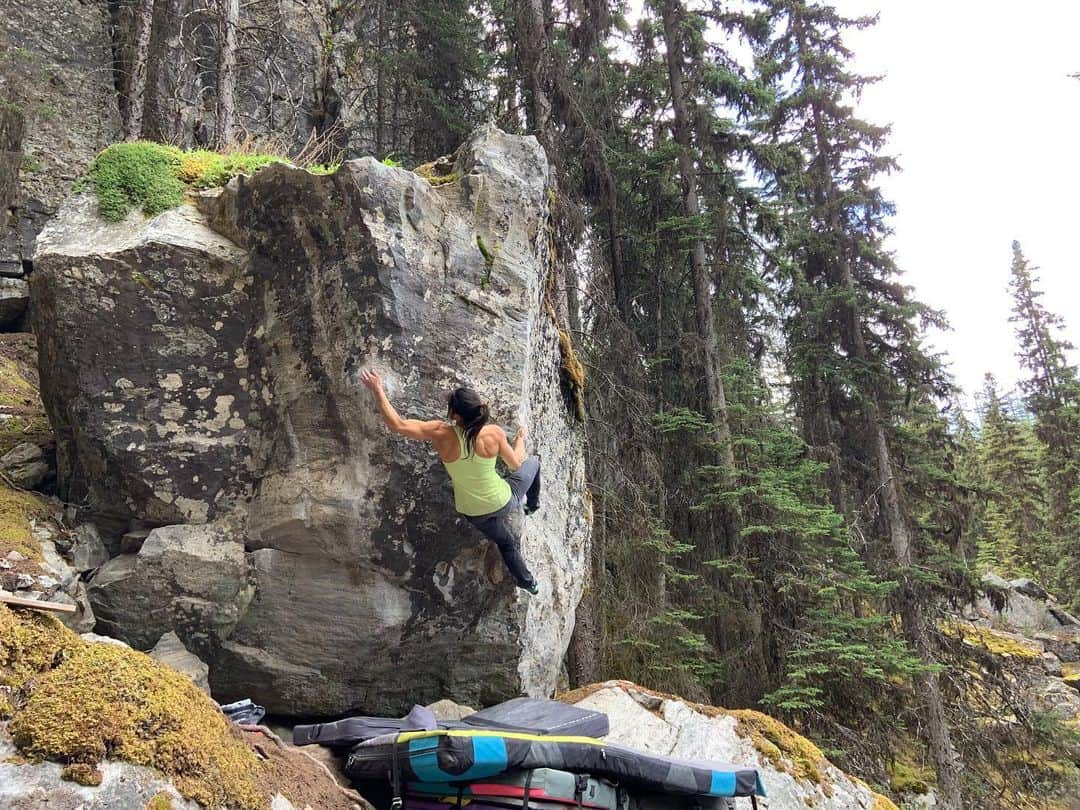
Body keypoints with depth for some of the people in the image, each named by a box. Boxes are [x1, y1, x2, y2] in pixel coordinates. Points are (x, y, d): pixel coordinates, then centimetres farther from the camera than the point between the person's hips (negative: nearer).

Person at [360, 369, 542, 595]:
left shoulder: (441, 434, -26)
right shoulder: (494, 433, -25)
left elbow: (397, 424, -27)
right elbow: (516, 464, -7)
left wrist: (378, 390, -17)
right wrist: (520, 439, 13)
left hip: (475, 514, 1)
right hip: (503, 501, -1)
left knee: (506, 543, 33)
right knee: (533, 462, 28)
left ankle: (528, 582, 52)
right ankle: (532, 504, 54)